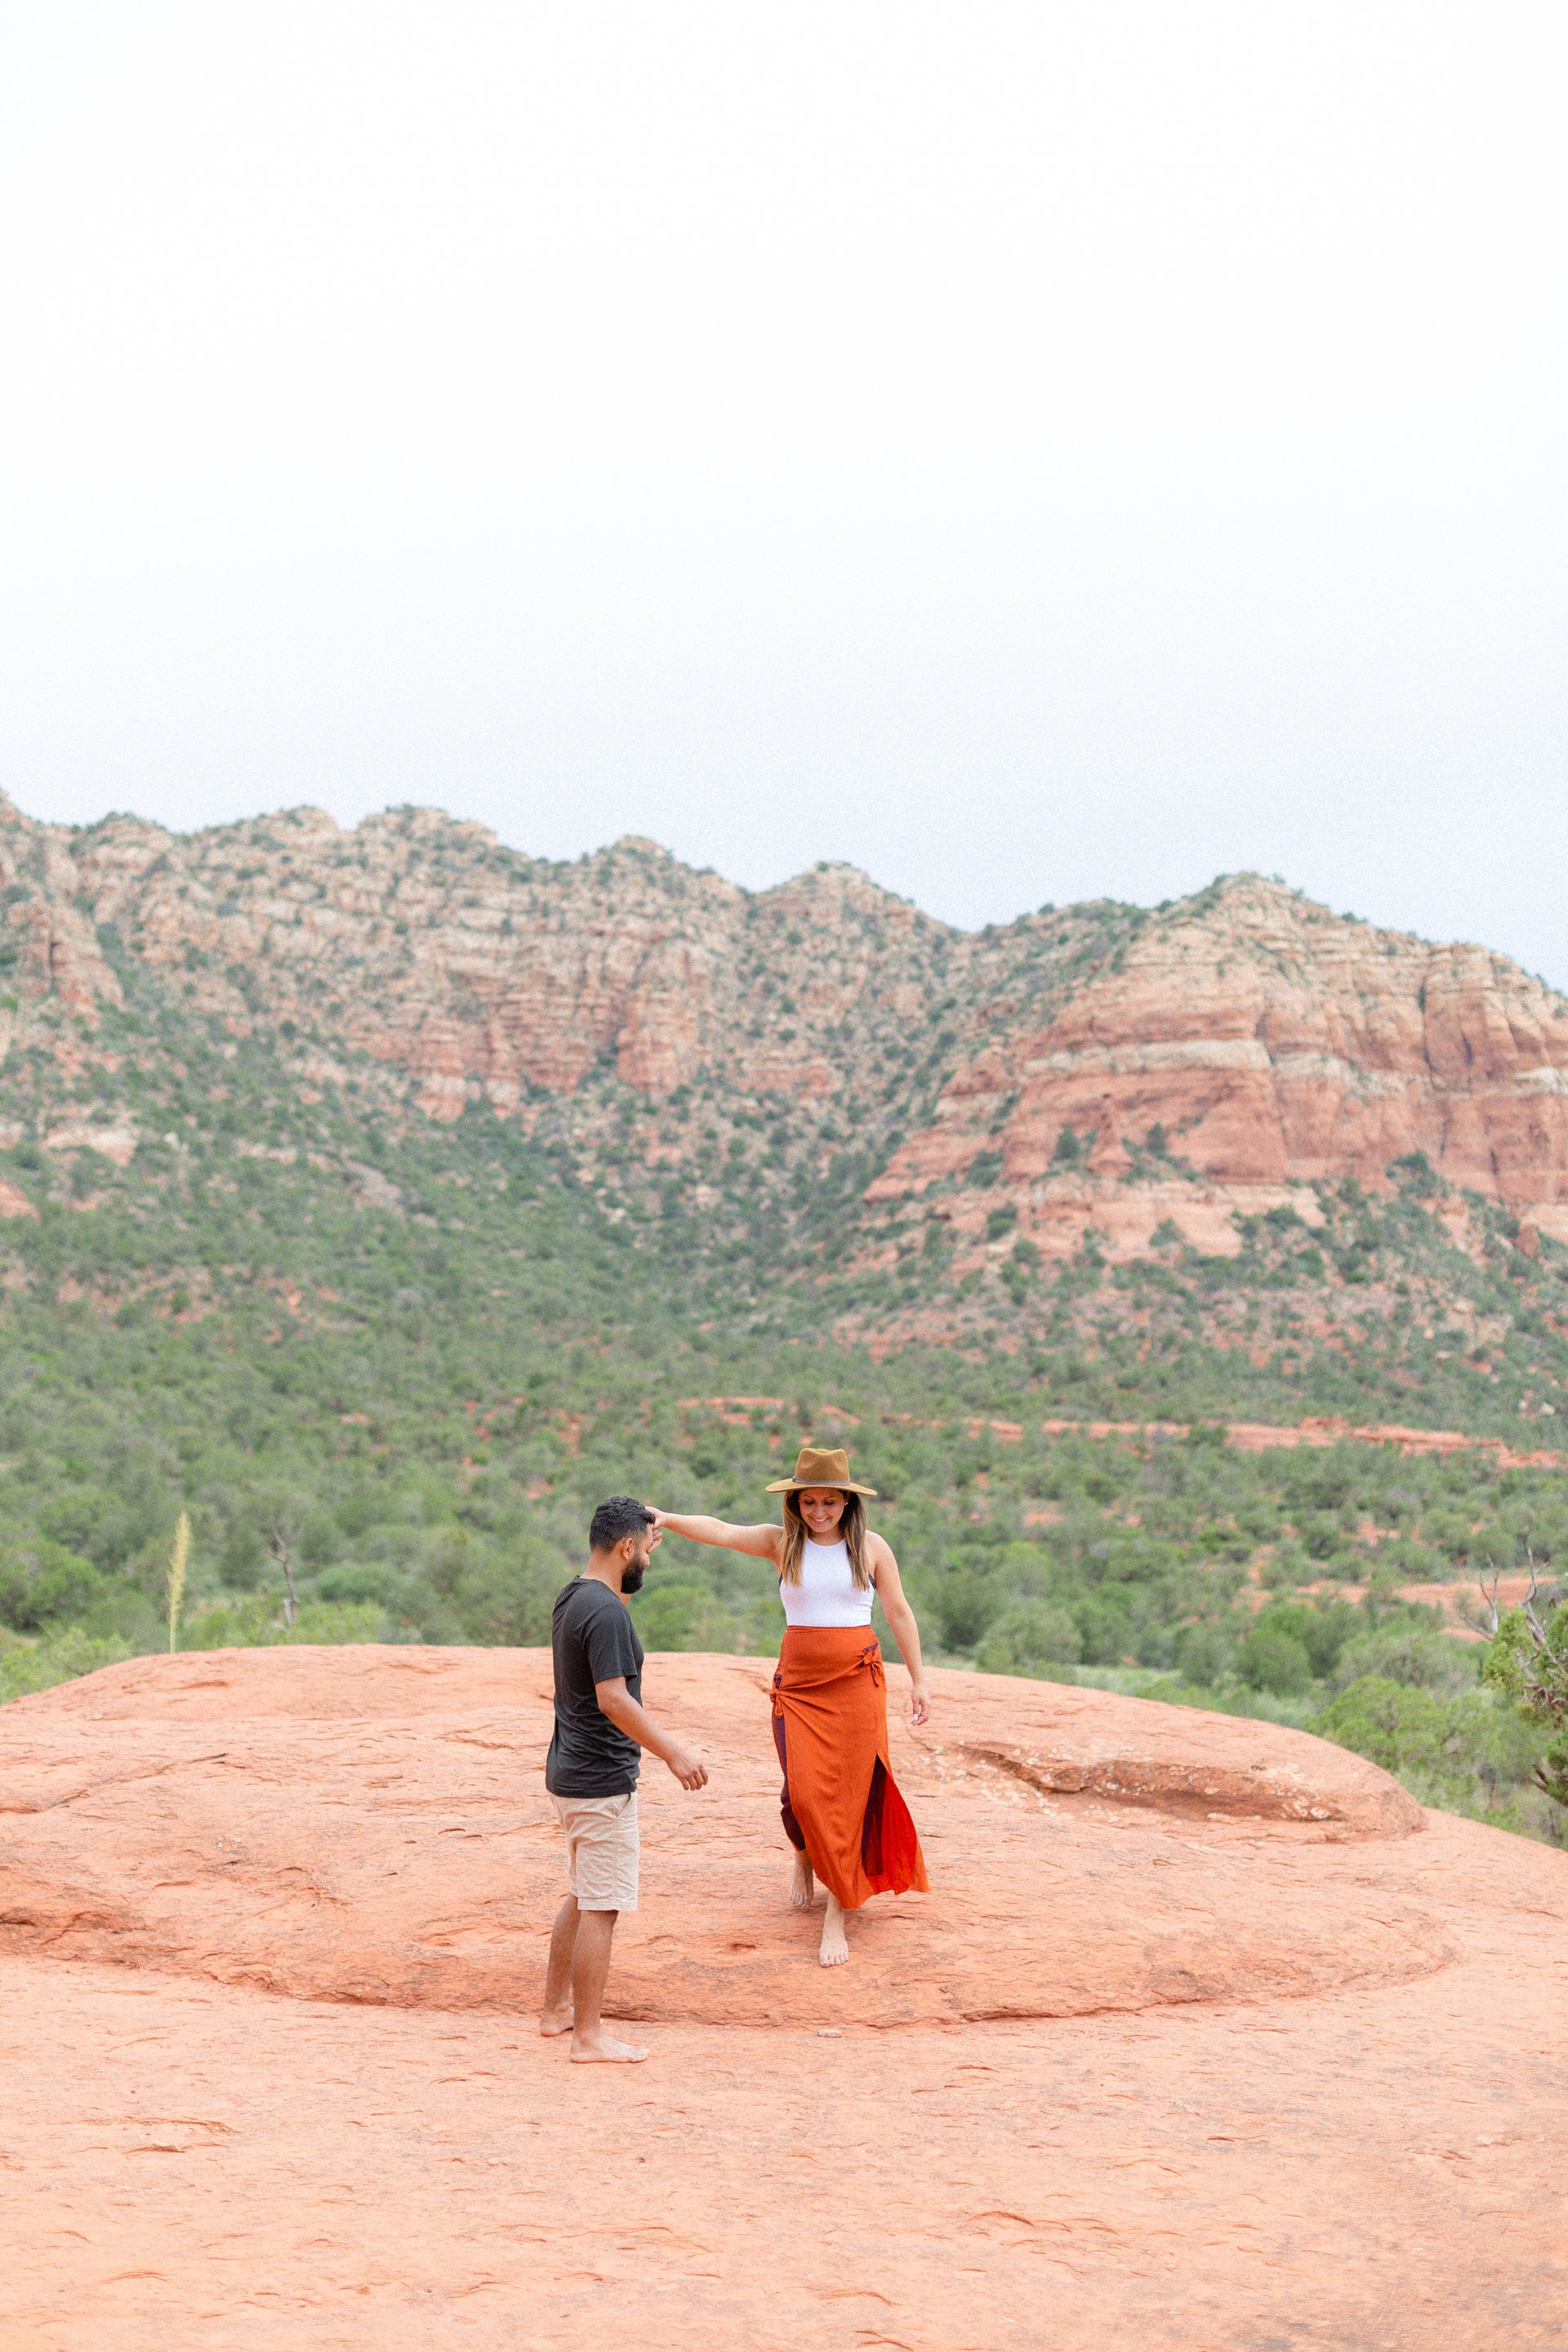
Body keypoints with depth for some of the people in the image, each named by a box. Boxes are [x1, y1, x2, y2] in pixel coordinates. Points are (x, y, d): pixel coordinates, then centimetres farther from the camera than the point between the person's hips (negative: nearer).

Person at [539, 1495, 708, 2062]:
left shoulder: (571, 1597, 8)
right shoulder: (606, 1612, -21)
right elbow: (613, 1700, -27)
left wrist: (648, 1532, 31)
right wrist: (673, 1753, -24)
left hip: (568, 1774, 10)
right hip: (602, 1781, -10)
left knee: (583, 1897, 22)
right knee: (601, 1908, -2)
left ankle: (557, 2008, 31)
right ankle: (588, 2035, 4)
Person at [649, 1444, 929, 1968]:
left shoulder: (871, 1547, 2)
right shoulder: (781, 1543, 1)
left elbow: (900, 1614, 7)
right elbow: (721, 1532, -14)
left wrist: (918, 1680, 7)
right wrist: (666, 1520, -31)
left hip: (858, 1682, 0)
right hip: (798, 1683, 0)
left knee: (850, 1797, -3)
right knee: (803, 1793, -7)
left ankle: (837, 1917, 6)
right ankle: (804, 1857, 29)